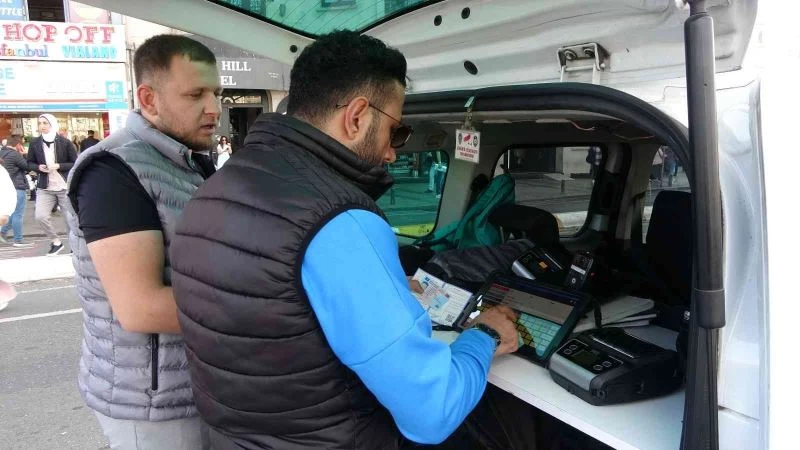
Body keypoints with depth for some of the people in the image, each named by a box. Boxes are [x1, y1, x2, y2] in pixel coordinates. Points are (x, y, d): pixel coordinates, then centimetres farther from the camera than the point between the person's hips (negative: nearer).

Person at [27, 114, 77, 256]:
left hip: (65, 187, -2)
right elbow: (29, 163, 12)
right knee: (40, 216, -10)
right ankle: (56, 242, 12)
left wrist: (59, 166, -17)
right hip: (45, 188, 2)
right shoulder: (35, 143, 3)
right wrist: (38, 167, -9)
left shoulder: (65, 142, -5)